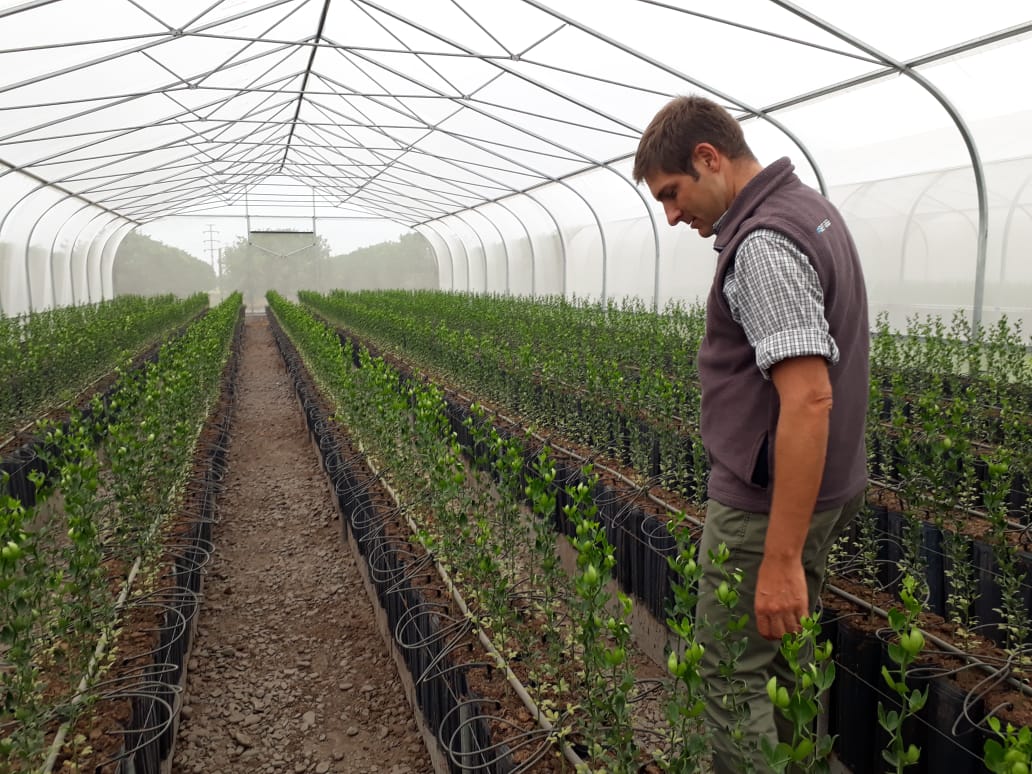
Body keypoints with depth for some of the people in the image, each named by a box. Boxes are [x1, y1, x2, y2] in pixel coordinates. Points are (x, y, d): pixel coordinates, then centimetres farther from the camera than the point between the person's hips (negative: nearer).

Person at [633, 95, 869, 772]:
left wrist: (781, 559, -27)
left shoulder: (763, 245, -22)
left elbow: (809, 399, -29)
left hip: (769, 503, -10)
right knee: (784, 653, 21)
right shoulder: (811, 207, 9)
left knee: (731, 672, 4)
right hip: (827, 487, 10)